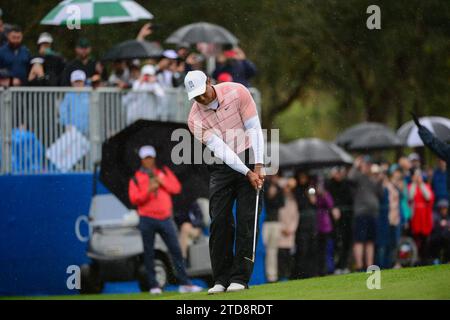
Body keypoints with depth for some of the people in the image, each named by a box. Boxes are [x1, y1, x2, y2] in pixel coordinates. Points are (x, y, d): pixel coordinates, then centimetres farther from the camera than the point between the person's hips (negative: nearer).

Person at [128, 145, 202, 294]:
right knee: (149, 253, -1)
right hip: (147, 219, -2)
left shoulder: (164, 172, 13)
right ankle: (153, 286, 4)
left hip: (166, 218, 2)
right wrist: (148, 190, -21)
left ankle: (184, 283, -1)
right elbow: (134, 198, -7)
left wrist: (161, 181, -8)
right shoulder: (136, 178, 5)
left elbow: (176, 188, 4)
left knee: (176, 250, -2)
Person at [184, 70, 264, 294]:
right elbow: (220, 148, -14)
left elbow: (253, 128, -10)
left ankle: (240, 277, -7)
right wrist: (247, 173, -21)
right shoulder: (195, 119, -9)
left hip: (250, 159, -2)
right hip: (223, 167, 2)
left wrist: (258, 166, -16)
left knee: (246, 220, -7)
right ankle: (221, 279, 1)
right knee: (219, 221, -4)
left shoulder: (237, 92, -11)